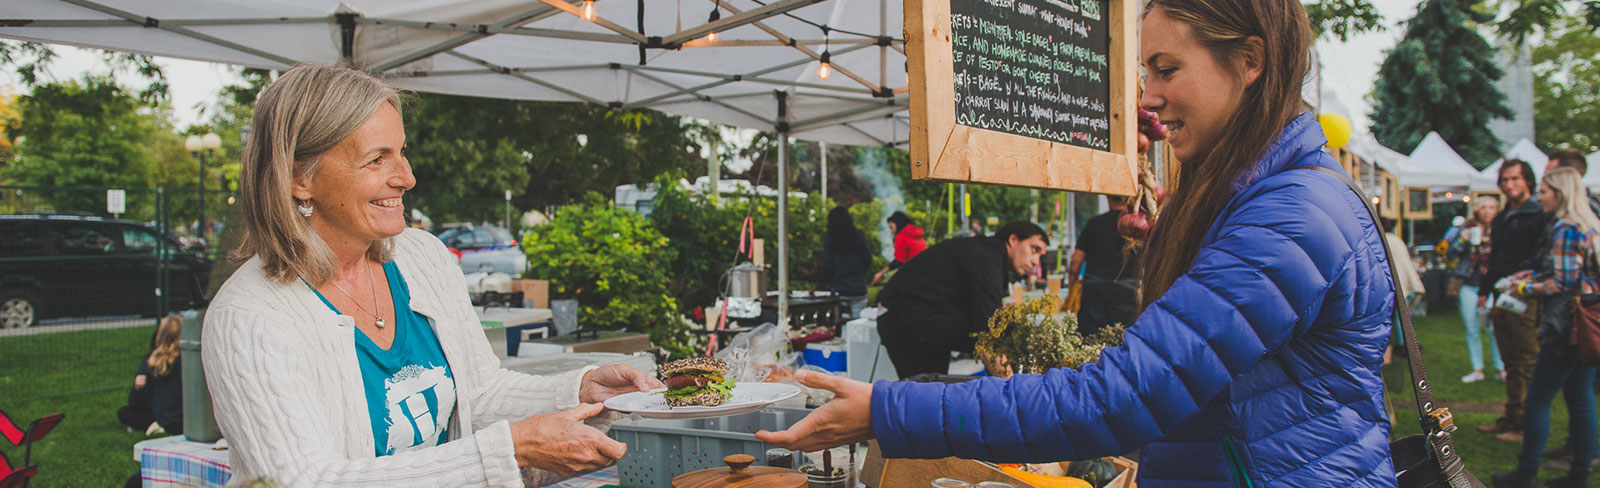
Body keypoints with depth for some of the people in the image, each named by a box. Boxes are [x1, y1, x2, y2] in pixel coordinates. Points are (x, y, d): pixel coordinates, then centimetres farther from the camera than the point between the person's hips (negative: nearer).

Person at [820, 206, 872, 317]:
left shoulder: (829, 241, -7)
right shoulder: (860, 238, -2)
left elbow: (827, 267, -5)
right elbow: (868, 262, 3)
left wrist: (826, 281, 13)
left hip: (838, 291, -2)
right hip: (859, 289, 2)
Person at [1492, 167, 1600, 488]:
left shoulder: (1566, 229, -15)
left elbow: (1563, 284, -19)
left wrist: (1526, 289, -5)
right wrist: (1536, 278, 15)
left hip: (1567, 326, -9)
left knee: (1538, 399, -3)